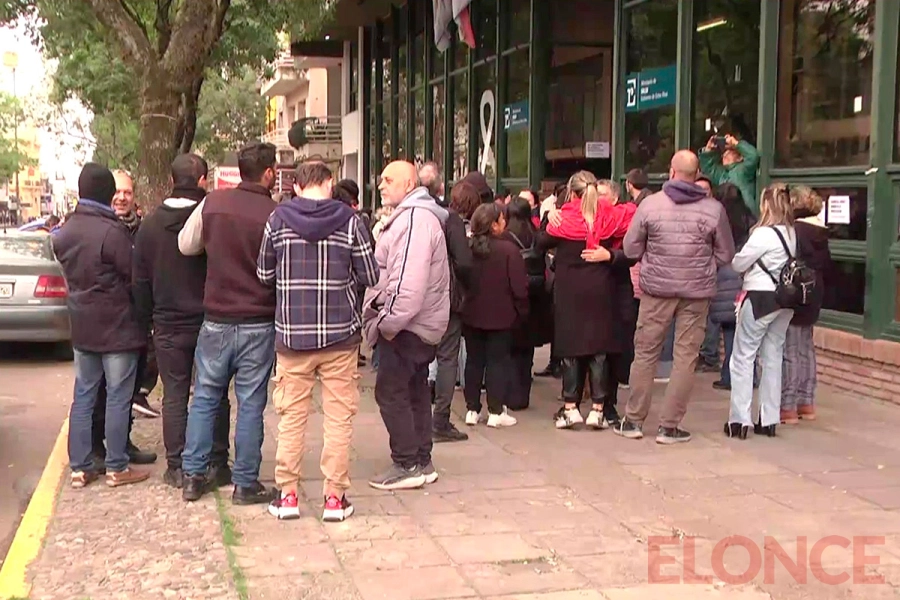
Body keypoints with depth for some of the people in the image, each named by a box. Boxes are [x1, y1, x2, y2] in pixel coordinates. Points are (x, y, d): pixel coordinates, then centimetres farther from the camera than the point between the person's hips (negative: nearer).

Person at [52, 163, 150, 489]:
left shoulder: (63, 233, 5)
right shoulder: (112, 232, -19)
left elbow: (70, 275, 12)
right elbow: (133, 276, -13)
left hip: (82, 327, 7)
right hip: (117, 327, -7)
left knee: (83, 396, 11)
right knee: (118, 398, 2)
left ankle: (79, 467, 15)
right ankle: (116, 467, 8)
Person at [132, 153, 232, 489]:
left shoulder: (151, 224, 0)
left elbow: (140, 280, 6)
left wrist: (146, 319, 14)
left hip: (169, 325, 2)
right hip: (209, 322, -2)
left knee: (174, 395, 8)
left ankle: (176, 467, 10)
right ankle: (217, 464, 12)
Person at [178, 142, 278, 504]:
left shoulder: (212, 203, -3)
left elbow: (186, 245, 9)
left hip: (216, 320, 3)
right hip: (258, 322, -3)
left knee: (205, 397, 15)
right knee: (250, 403, 5)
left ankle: (192, 475, 19)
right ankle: (245, 483, 12)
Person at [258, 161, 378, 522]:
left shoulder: (279, 219, -2)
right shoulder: (349, 221, -6)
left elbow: (264, 274, 5)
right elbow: (370, 277, -2)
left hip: (292, 334, 1)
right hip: (340, 334, -1)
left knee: (291, 417, 11)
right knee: (339, 418, 6)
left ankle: (287, 495, 15)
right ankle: (335, 498, 10)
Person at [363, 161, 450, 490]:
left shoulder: (414, 219, -19)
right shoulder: (413, 215, 18)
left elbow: (408, 281, -27)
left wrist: (389, 322, -21)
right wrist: (387, 317, 15)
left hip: (407, 326, -11)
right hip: (421, 325, 11)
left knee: (391, 392, -6)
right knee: (415, 391, 15)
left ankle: (408, 465, -2)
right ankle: (422, 462, 22)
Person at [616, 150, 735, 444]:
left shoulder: (650, 204, -6)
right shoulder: (713, 209, -6)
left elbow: (631, 248, 0)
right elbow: (725, 254, 3)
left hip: (657, 288, 0)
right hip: (697, 292, 0)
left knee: (645, 353, 11)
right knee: (685, 357, 6)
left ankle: (633, 420, 17)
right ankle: (669, 426, 9)